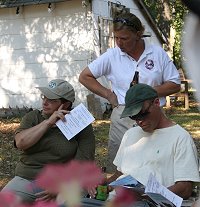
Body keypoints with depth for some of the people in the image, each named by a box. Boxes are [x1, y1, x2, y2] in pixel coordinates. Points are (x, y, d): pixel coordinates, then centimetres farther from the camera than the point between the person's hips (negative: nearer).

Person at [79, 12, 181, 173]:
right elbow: (85, 76, 9)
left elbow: (175, 85, 5)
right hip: (123, 117, 0)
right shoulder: (112, 55, 4)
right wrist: (108, 95, 2)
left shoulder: (158, 53, 3)